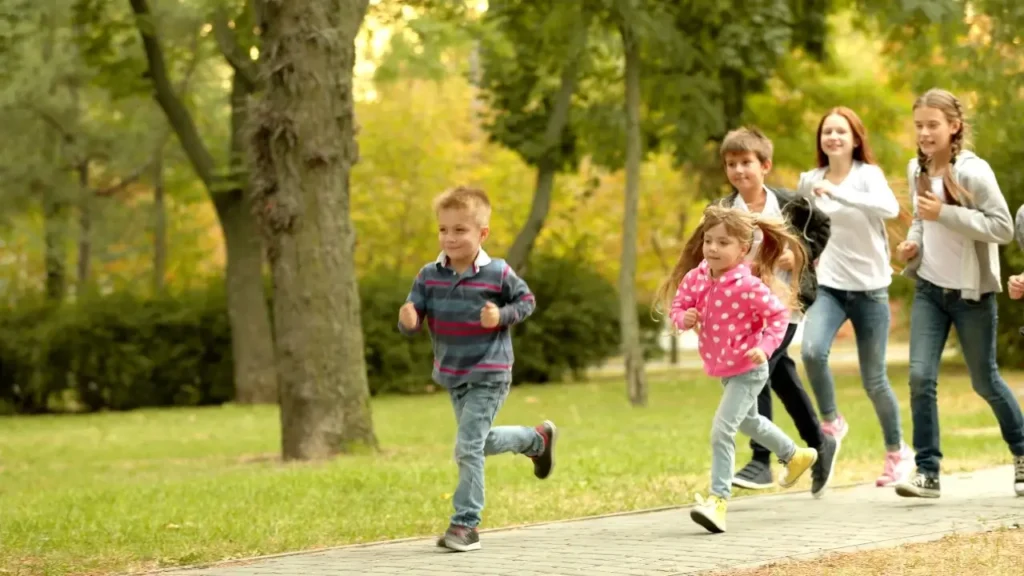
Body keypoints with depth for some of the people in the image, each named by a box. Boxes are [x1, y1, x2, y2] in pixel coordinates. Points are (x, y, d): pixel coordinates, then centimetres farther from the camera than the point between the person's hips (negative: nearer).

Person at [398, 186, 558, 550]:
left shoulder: (498, 274, -15)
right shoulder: (429, 276, -6)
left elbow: (526, 301, 0)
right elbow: (412, 323, -7)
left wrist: (501, 316, -19)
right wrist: (408, 320, -32)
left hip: (488, 375, -6)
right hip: (452, 375, 6)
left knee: (468, 447, -12)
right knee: (483, 442, 22)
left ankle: (465, 524, -2)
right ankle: (538, 439, 49)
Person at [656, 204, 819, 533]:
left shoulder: (748, 286, -25)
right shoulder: (695, 278, -9)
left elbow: (778, 315, -17)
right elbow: (677, 306, 1)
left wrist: (765, 347, -29)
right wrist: (683, 318, -22)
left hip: (747, 370, -8)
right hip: (723, 369, 8)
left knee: (722, 430, -18)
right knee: (748, 421, 29)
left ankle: (718, 500, -15)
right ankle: (795, 456, 54)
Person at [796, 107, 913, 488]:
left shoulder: (868, 174, -8)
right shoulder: (809, 181, 4)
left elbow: (889, 208, -30)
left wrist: (837, 194, -37)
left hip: (870, 288, -2)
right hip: (829, 287, 3)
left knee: (874, 380, 3)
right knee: (812, 351, -26)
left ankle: (897, 452, 25)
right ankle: (831, 422, -2)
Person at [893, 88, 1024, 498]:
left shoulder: (972, 172, -17)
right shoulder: (917, 169, 3)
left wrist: (945, 213, -27)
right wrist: (913, 242, -2)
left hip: (971, 292, -5)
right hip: (929, 288, 5)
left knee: (985, 381, 9)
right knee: (921, 376, -10)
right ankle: (927, 472, -6)